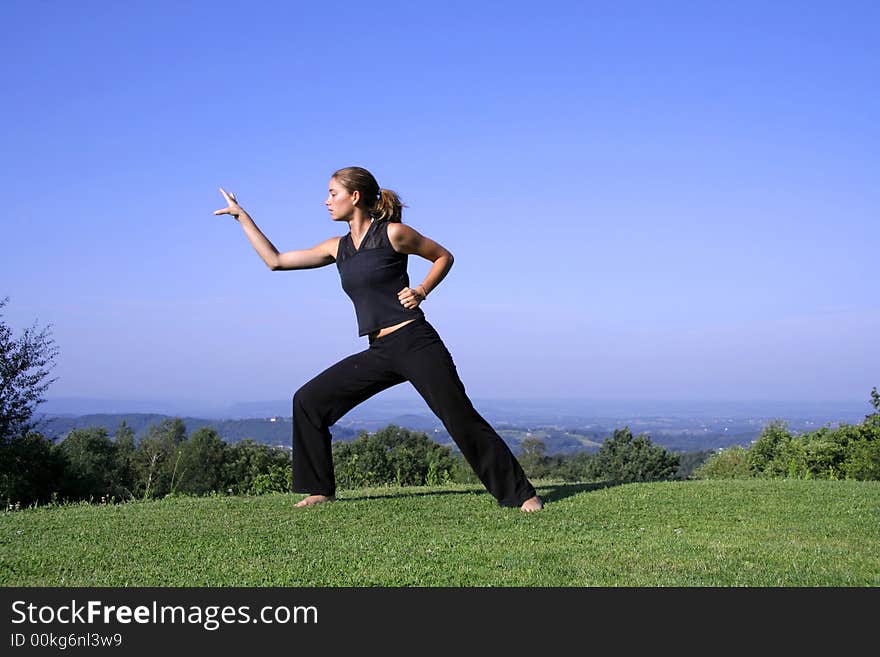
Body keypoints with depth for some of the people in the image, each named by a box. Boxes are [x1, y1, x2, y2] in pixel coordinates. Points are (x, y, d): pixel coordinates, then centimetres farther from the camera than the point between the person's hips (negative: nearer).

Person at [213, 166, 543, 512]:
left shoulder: (393, 233, -4)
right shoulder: (338, 248, 12)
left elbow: (443, 256, 8)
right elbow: (276, 261, 16)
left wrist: (421, 290, -7)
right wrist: (242, 216, 17)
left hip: (416, 344, -6)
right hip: (378, 354, 7)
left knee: (461, 419, -10)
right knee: (308, 401, 2)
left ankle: (520, 494, 0)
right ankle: (320, 490, 14)